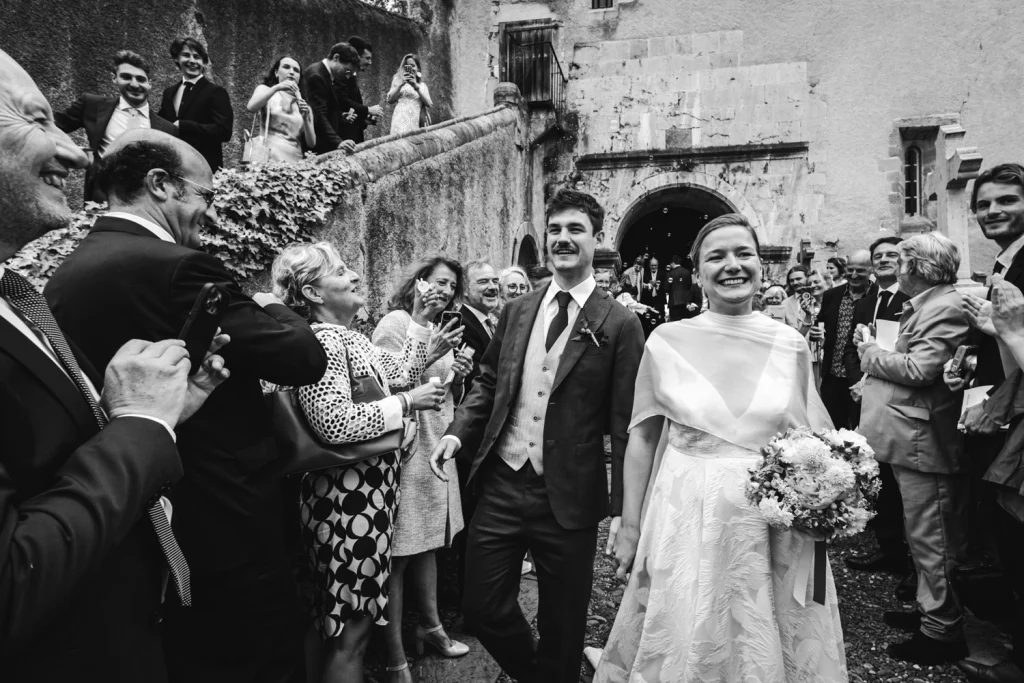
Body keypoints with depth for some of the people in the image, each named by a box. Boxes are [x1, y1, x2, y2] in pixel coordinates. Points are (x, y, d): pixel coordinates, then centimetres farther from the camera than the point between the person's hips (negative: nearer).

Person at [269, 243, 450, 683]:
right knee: (349, 631, 2)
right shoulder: (321, 341, -17)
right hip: (347, 499, -9)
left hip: (369, 493, 9)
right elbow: (335, 424, -27)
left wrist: (419, 322, 15)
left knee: (354, 621, 20)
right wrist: (405, 404, -18)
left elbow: (400, 372, 19)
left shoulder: (350, 337, 13)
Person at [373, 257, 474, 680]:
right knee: (397, 556, -2)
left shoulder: (440, 331, 16)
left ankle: (430, 626, 34)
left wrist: (457, 379, -1)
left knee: (426, 543, 19)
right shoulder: (396, 322, -10)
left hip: (436, 449, 9)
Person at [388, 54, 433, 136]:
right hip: (401, 121, -2)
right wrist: (401, 84, -6)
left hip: (417, 124, 2)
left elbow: (429, 104, 4)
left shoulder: (422, 85, 19)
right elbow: (390, 100, 4)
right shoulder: (398, 79, 16)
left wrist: (416, 87, -4)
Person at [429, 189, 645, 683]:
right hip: (501, 486, 4)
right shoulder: (517, 312, 7)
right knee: (482, 608, 12)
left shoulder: (618, 324, -7)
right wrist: (458, 432, -2)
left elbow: (625, 424, -7)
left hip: (568, 497, -4)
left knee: (561, 627, 12)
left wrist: (623, 510, -9)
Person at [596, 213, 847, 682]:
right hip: (686, 521, -1)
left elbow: (811, 439, 10)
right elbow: (642, 438, 1)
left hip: (774, 527, 1)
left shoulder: (791, 345, 0)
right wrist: (630, 528, 1)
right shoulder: (666, 341, -4)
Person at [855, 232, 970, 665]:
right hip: (911, 434, 10)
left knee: (929, 536, 0)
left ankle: (942, 630, 12)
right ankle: (931, 610, 32)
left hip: (922, 438, -10)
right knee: (925, 533, 19)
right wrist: (877, 375, 5)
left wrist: (870, 352, -11)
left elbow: (920, 368, -23)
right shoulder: (925, 305, 14)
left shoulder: (944, 307, -16)